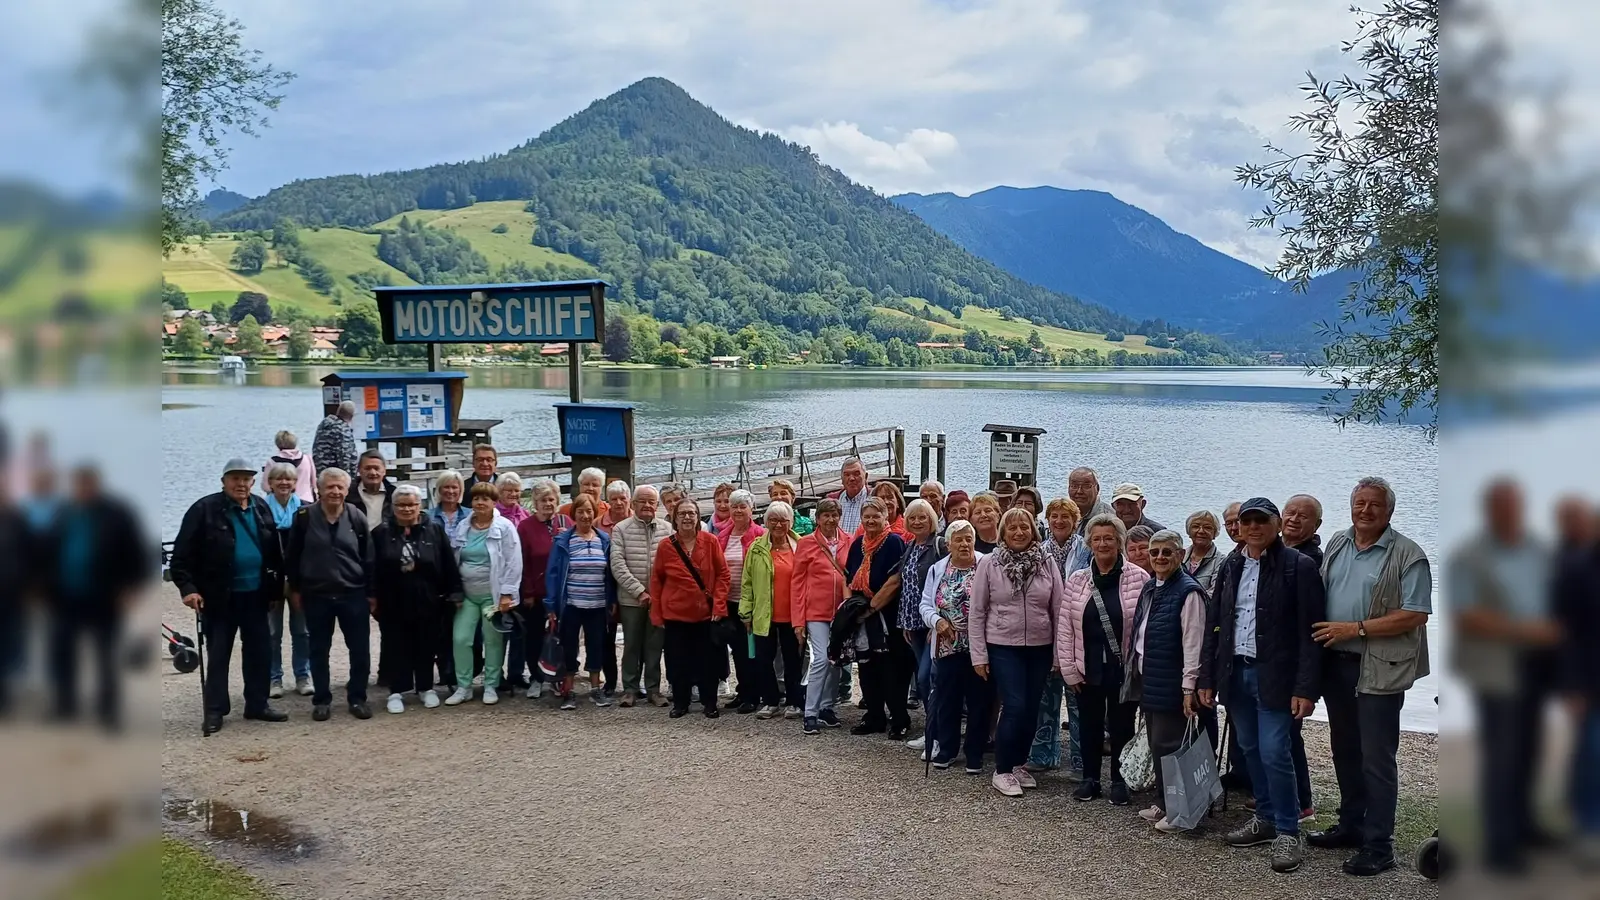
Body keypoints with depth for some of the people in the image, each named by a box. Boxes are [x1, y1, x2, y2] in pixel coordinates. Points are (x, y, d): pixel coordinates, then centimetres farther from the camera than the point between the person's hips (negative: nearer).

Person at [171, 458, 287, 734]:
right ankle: (215, 711, 12)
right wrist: (188, 587, -17)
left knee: (259, 651, 10)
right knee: (218, 654, 4)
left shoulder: (261, 508, 5)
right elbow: (183, 554, -10)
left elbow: (273, 549, 11)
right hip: (219, 596, -4)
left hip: (255, 594, 4)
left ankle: (258, 704, 22)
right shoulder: (204, 509, -9)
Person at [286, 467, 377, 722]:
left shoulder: (357, 517, -2)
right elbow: (293, 555, 3)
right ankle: (321, 700, 21)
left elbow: (368, 558, 3)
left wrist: (371, 592, 2)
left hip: (353, 594, 1)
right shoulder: (304, 517, -4)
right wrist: (294, 589, 3)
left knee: (360, 650, 2)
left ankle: (357, 698, 16)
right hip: (316, 595, 0)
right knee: (319, 650, 9)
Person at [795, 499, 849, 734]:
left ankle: (827, 707, 24)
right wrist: (798, 620, -5)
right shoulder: (807, 543, -3)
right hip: (816, 611, -3)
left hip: (841, 611, 3)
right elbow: (797, 583, -2)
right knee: (821, 659, -12)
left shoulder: (848, 542, 4)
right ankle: (810, 714, -4)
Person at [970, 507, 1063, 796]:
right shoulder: (989, 564, -4)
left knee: (1031, 709, 9)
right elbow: (977, 612, -2)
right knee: (1015, 707, -9)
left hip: (1040, 648, 3)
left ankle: (1018, 764, 27)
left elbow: (1058, 610, 5)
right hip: (1003, 647, -3)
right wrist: (979, 655, -4)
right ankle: (1002, 771, 6)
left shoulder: (1047, 564, 1)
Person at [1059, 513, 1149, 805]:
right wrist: (1069, 669, -2)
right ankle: (1090, 779, 26)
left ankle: (1119, 781, 23)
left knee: (1121, 726, 9)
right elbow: (1064, 628, 2)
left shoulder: (1139, 578, -7)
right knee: (1089, 725, 12)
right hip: (1088, 669, 2)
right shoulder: (1076, 580, 2)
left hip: (1124, 668, -2)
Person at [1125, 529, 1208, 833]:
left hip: (1169, 683, -8)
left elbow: (1193, 643, -17)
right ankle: (1163, 804, 25)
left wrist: (1189, 687, -20)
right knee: (1156, 743, 14)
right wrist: (1135, 671, 17)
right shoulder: (1149, 588, 12)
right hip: (1147, 679, 8)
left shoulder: (1188, 592, -14)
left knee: (1168, 746, -4)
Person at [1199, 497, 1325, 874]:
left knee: (1274, 753, -9)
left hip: (1274, 675, -6)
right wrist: (1208, 678, 10)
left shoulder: (1298, 566, -7)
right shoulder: (1231, 567, 10)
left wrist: (1306, 688, -15)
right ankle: (1266, 818, 27)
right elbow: (1215, 626, 14)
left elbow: (1310, 632, -10)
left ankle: (1288, 832, 5)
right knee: (1250, 751, 13)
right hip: (1236, 672, 6)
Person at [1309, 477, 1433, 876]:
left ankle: (1378, 845, 5)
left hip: (1379, 669, -6)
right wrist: (1324, 631, 3)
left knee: (1376, 758, -3)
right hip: (1335, 663, 6)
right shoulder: (1336, 545, 10)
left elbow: (1415, 615, -15)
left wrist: (1355, 629, -17)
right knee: (1345, 750, 17)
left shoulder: (1407, 555, -8)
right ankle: (1351, 824, 30)